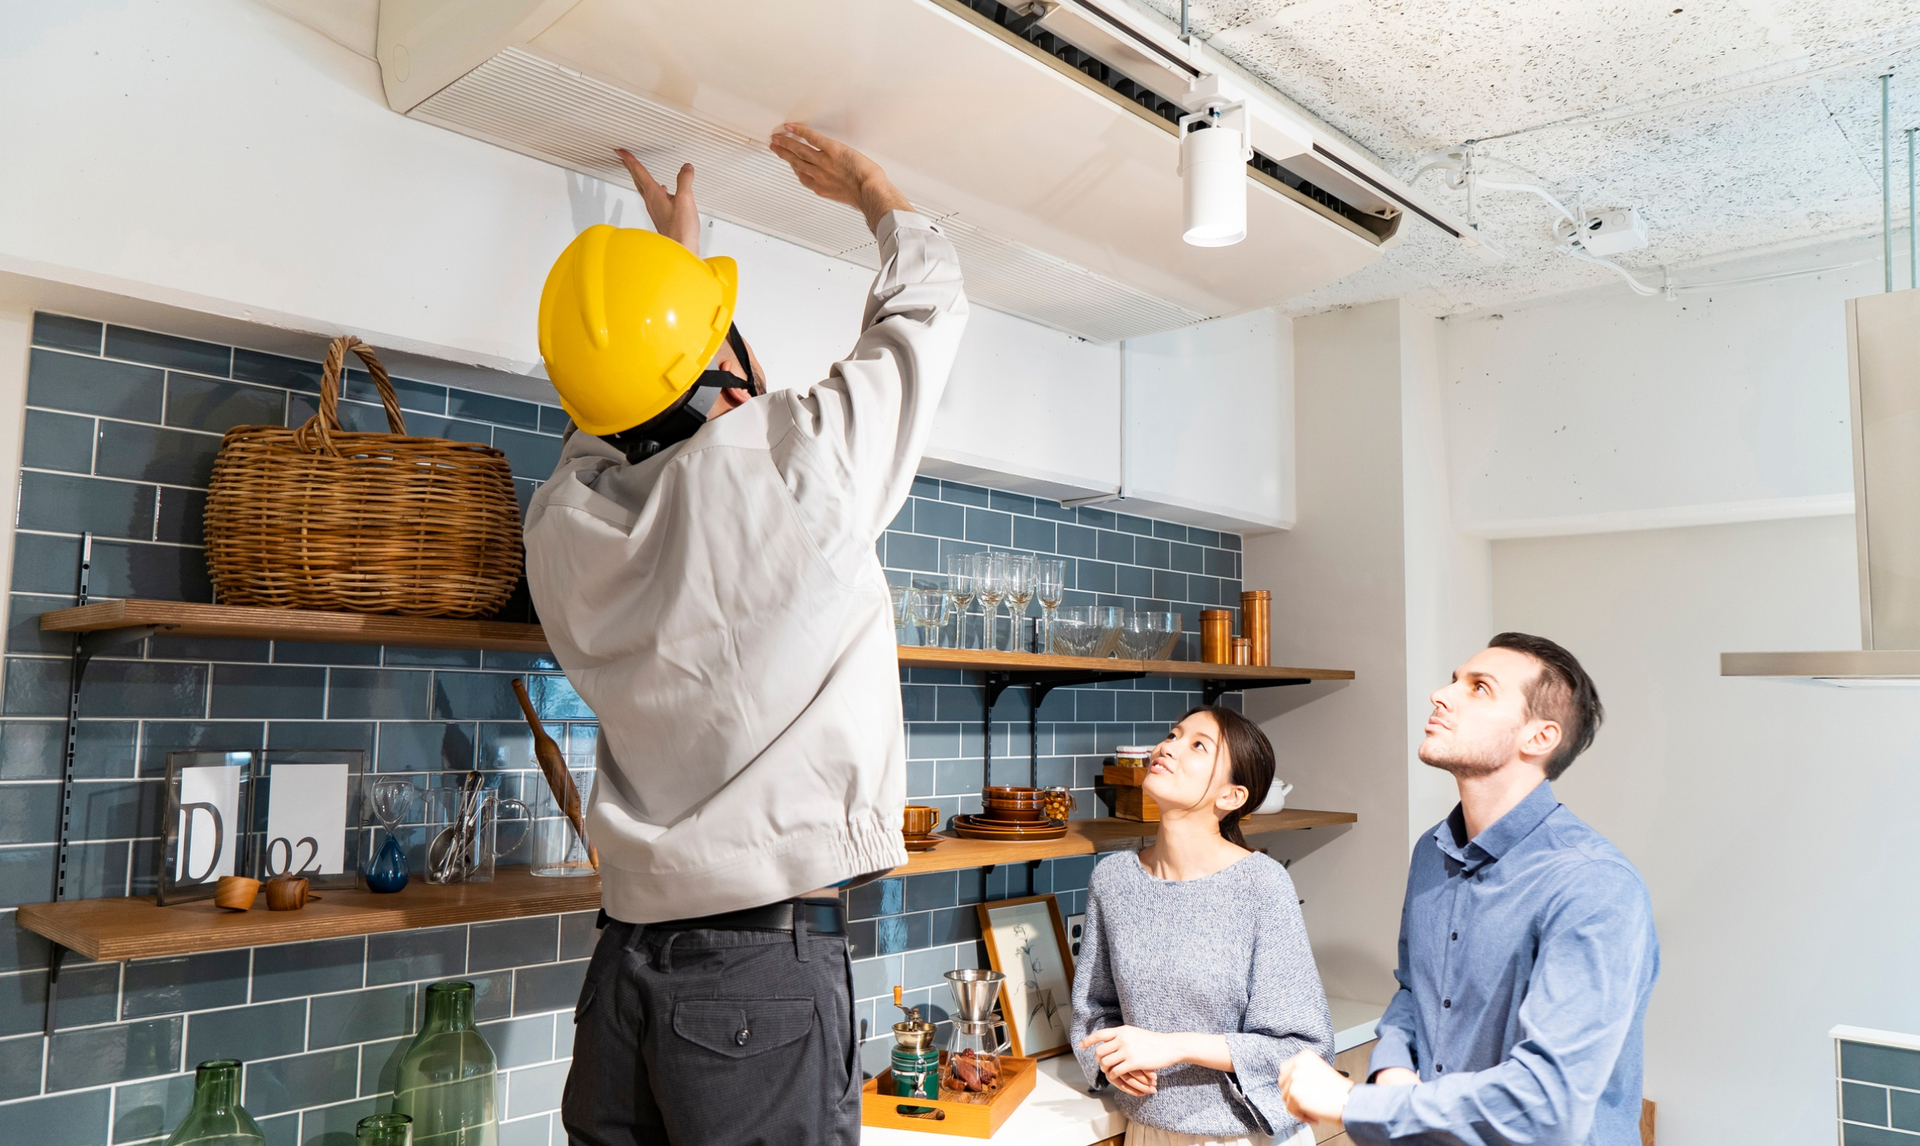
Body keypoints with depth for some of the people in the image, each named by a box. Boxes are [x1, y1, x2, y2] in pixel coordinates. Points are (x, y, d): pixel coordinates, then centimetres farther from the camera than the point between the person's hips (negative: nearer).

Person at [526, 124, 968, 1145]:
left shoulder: (562, 519, 1)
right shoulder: (793, 462, -14)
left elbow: (624, 432, 24)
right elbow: (923, 310, 4)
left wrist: (671, 256, 34)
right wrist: (869, 190, 22)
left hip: (622, 963, 6)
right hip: (767, 960, -6)